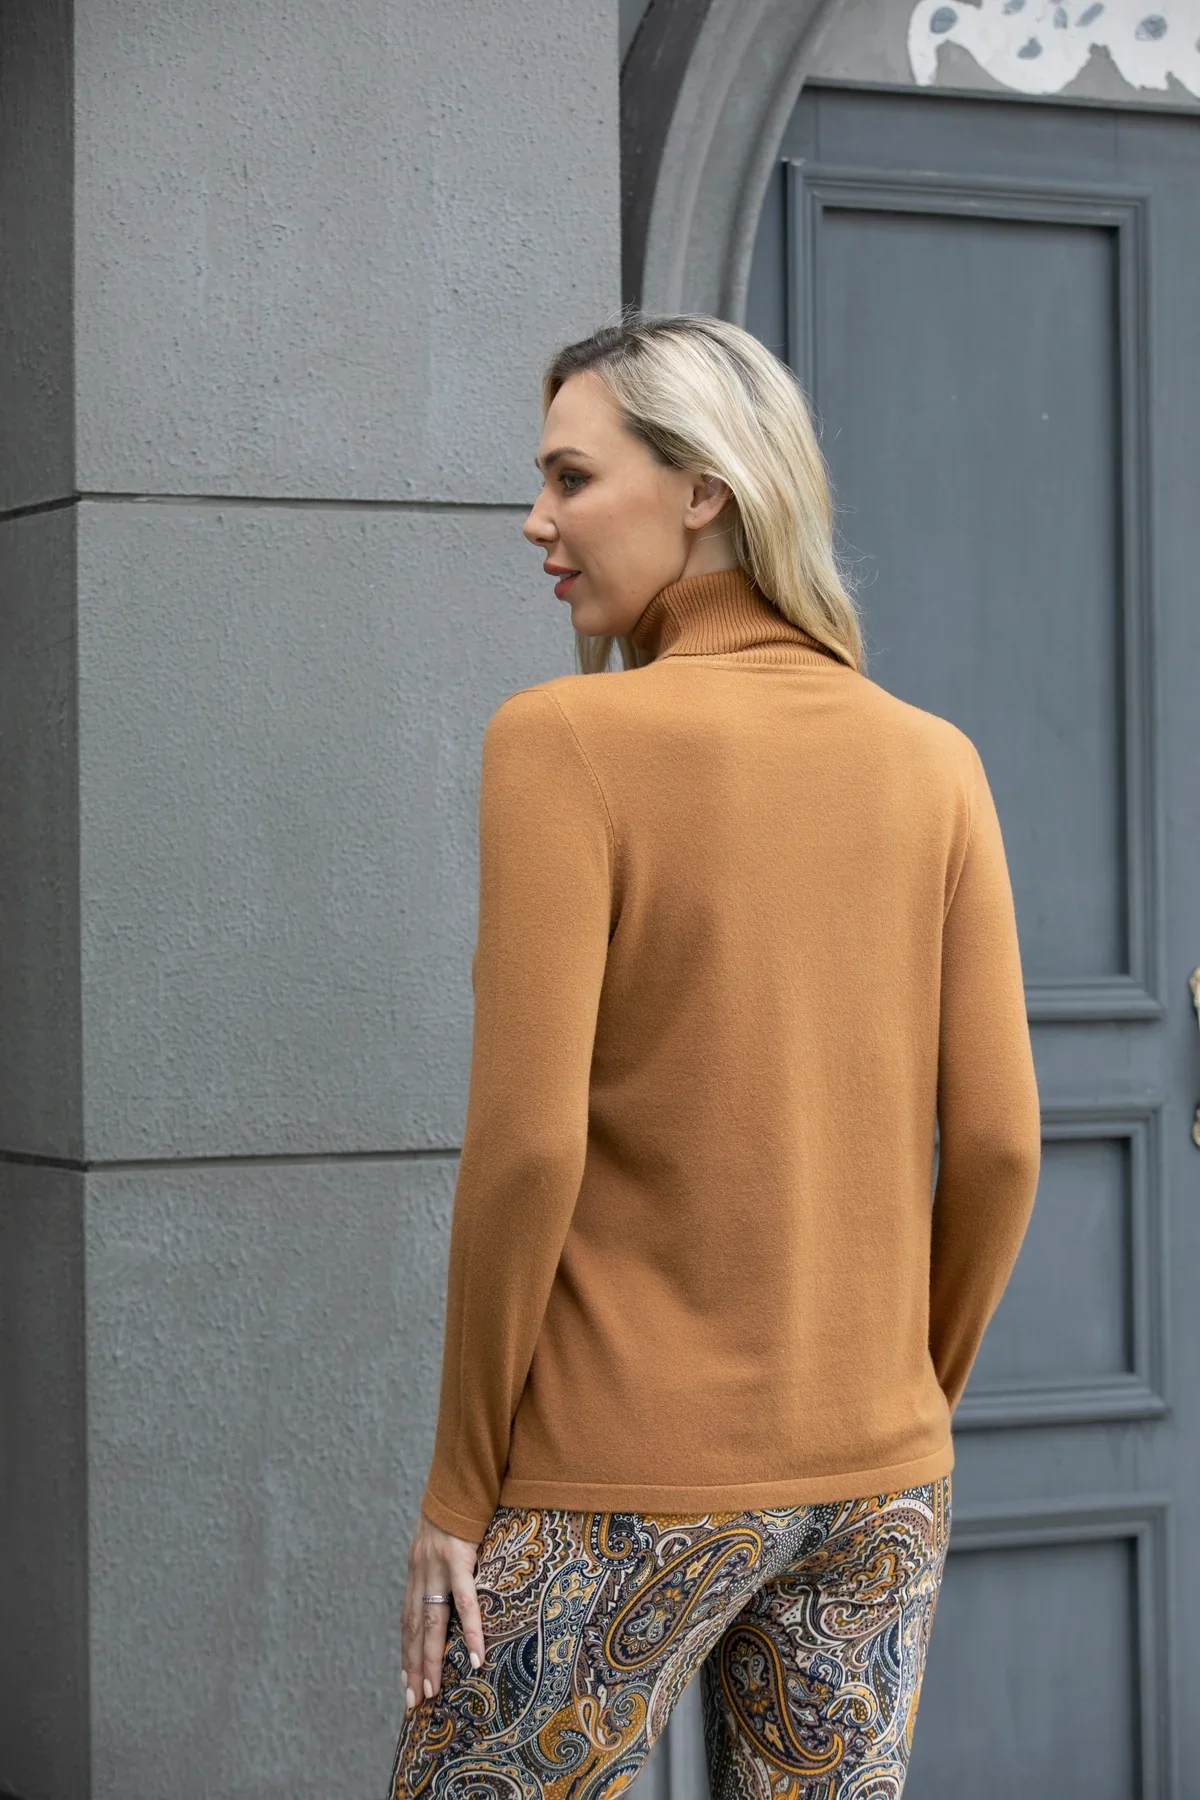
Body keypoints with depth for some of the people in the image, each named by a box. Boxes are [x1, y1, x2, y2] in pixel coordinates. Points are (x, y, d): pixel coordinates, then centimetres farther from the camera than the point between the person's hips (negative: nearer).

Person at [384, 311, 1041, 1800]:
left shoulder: (563, 742, -12)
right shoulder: (933, 765, 3)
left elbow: (527, 1140, -17)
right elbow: (998, 1141, 1)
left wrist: (460, 1486, -8)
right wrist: (914, 1398, 15)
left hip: (620, 1481, -5)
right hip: (871, 1480, 5)